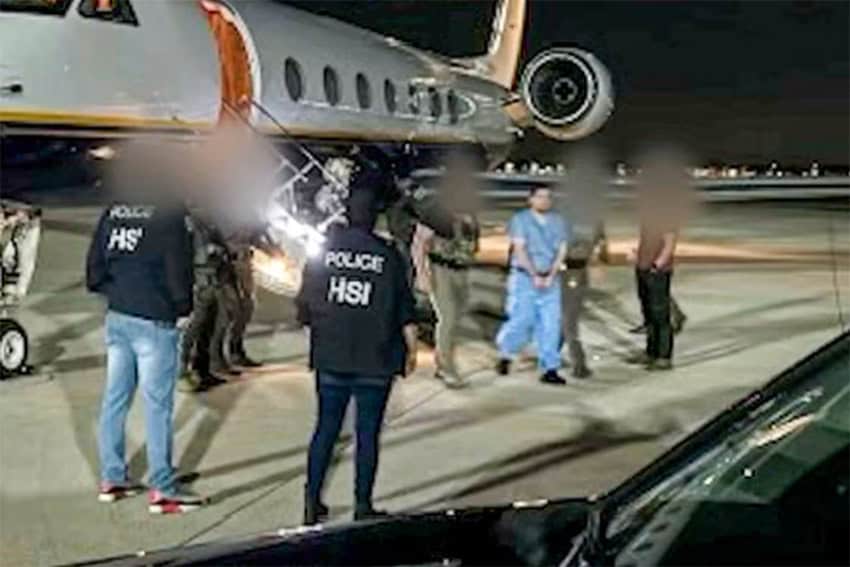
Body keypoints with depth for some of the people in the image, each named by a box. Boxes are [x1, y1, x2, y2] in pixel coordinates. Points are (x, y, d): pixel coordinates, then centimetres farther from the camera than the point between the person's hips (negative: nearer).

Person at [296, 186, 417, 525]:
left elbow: (304, 308, 3)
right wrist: (411, 349, 9)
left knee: (326, 428, 13)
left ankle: (312, 503, 16)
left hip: (330, 358, 2)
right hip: (374, 361, -2)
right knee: (368, 434, 6)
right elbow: (405, 312, -3)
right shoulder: (388, 255, -6)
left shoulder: (323, 250, -1)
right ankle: (363, 507, 10)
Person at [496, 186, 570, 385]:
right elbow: (520, 249, -8)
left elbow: (561, 251, 4)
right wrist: (534, 275, -15)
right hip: (524, 278, -4)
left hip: (549, 280, 4)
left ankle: (550, 370, 3)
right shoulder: (520, 220, -1)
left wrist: (550, 276, -9)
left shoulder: (558, 222, 10)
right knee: (522, 320, -7)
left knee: (551, 325, -1)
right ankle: (505, 355, 20)